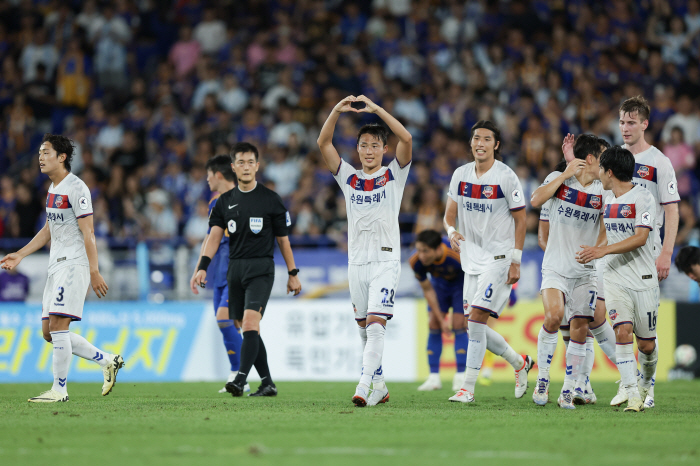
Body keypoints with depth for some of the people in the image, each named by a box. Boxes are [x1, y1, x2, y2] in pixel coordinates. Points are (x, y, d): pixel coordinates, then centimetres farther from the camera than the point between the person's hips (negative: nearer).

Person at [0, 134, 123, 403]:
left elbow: (88, 234, -15)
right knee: (49, 332, 6)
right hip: (56, 267, 10)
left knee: (58, 325, -14)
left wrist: (94, 272, -18)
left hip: (74, 265, -10)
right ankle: (108, 361, 16)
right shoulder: (53, 189, 16)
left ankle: (59, 390, -9)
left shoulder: (76, 188, -12)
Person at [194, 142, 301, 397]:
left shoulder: (271, 199, 1)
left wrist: (293, 274, 7)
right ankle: (267, 383, 15)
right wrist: (202, 267, -12)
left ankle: (240, 379, -28)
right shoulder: (225, 201, 11)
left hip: (261, 268, -5)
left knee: (250, 321, -21)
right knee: (247, 328, 7)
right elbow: (215, 236, 2)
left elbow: (283, 239, 6)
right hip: (235, 268, 5)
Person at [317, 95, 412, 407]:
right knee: (364, 329, 10)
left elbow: (406, 139, -13)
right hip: (357, 261, 4)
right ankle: (379, 386, 23)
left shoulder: (394, 175, 3)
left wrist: (376, 109, -17)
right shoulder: (348, 177, 10)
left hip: (386, 261, -4)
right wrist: (337, 111, -13)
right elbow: (323, 144, 0)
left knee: (375, 324, -16)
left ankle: (364, 387, -26)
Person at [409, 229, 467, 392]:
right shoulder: (416, 261, -30)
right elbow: (427, 290, -14)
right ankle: (434, 377, -1)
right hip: (439, 285, 3)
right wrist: (441, 319, -14)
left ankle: (460, 377, -8)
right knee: (434, 326, -6)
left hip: (461, 283, -3)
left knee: (459, 326, -13)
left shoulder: (458, 256, -41)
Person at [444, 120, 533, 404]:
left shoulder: (506, 177, -9)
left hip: (499, 258, -6)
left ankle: (468, 388, -12)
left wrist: (515, 261, -10)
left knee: (477, 318, -16)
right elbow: (450, 214, 12)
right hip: (472, 258, 6)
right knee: (476, 326, 7)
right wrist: (452, 232, -11)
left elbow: (520, 220, -5)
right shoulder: (461, 175, 6)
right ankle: (520, 363, 30)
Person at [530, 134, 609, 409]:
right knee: (554, 315, -24)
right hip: (555, 268, -3)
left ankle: (570, 391, 9)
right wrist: (566, 174, -16)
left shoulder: (602, 191, 4)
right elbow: (536, 200, -16)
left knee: (580, 329, -3)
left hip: (586, 272, 3)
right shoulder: (558, 179, -1)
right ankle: (542, 380, -8)